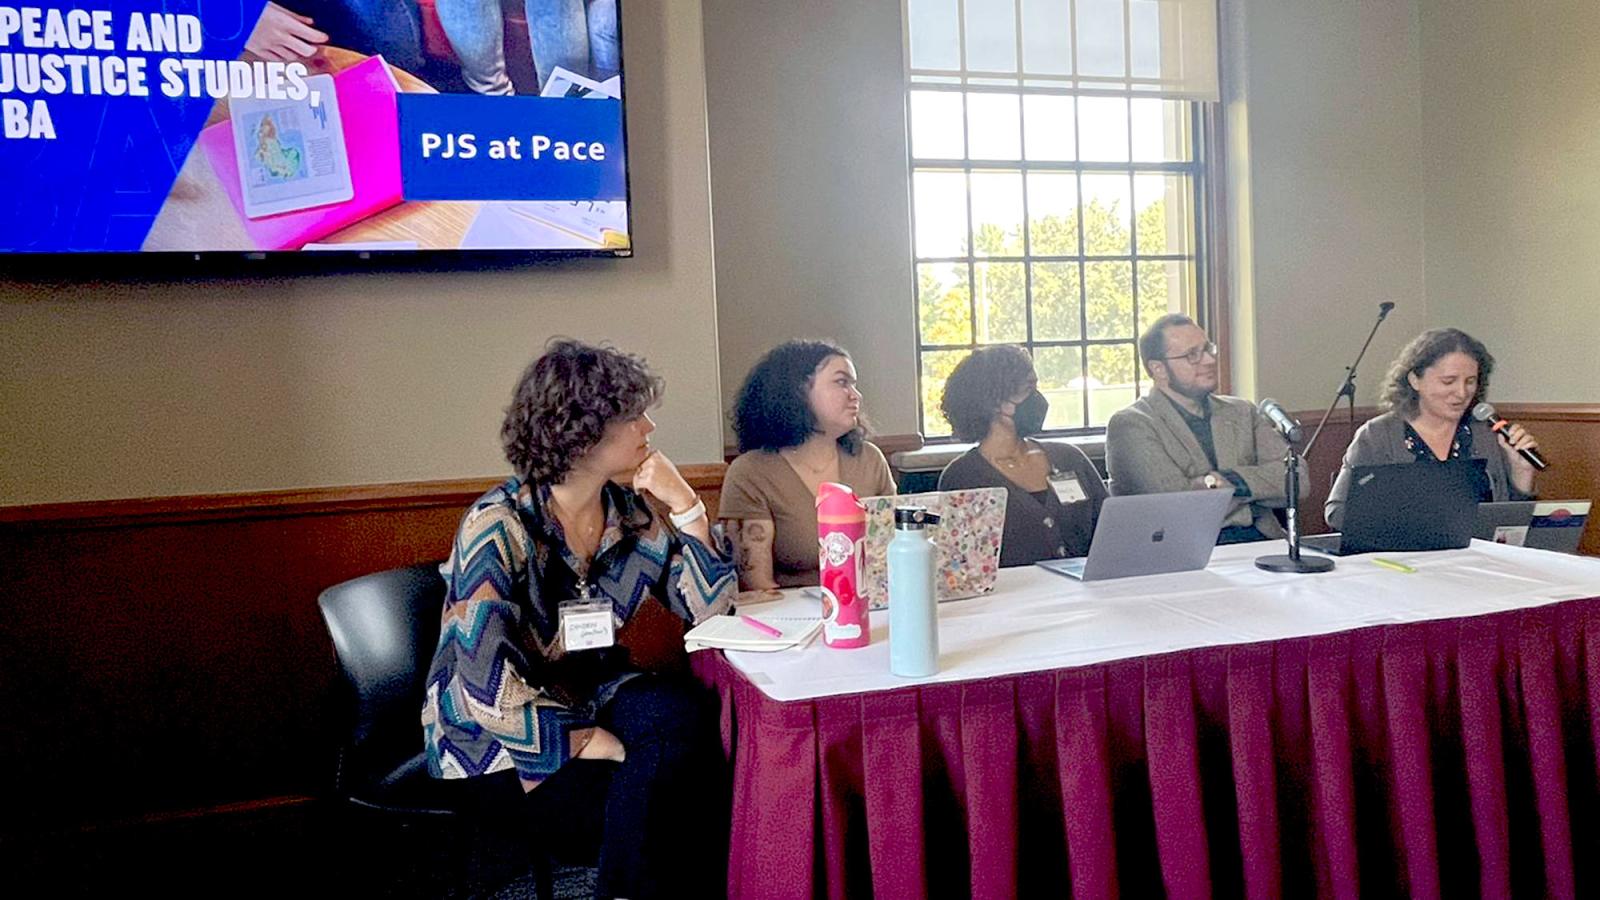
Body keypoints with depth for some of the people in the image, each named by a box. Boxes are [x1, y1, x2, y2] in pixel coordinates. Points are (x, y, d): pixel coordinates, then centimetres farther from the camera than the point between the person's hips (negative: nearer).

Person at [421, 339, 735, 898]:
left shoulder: (627, 511, -2)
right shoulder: (498, 527, -20)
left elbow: (707, 607, -3)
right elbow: (486, 688, -24)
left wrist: (685, 504, -12)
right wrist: (583, 740, -23)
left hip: (591, 699, 6)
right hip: (500, 743, -6)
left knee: (686, 713, -25)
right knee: (655, 799, -25)